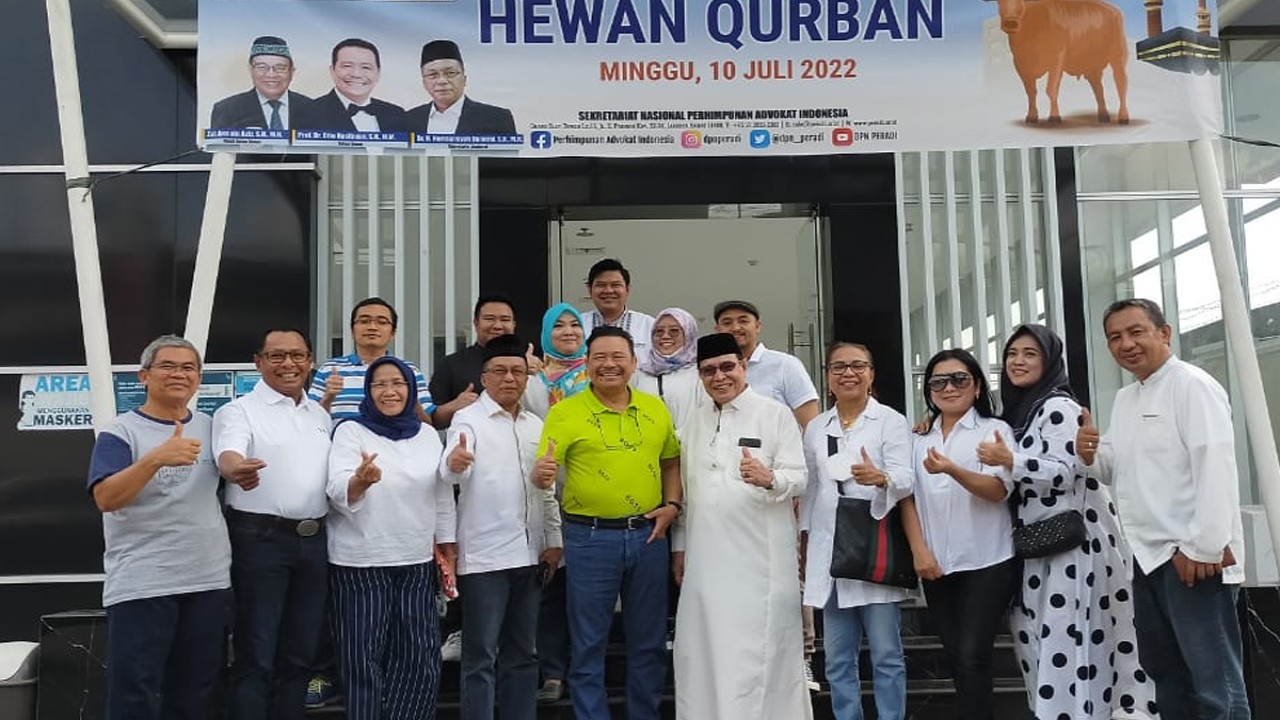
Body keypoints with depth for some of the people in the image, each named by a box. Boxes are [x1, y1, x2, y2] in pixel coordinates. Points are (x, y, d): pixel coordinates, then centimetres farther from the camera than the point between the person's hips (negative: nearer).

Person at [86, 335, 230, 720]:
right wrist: (156, 458, -32)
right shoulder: (121, 431, -5)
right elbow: (106, 498, -18)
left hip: (208, 580, 5)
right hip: (141, 584, -5)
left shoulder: (211, 428, 10)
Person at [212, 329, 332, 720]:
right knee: (256, 657, -2)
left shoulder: (320, 414, 16)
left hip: (313, 540, 6)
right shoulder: (239, 411, -4)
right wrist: (237, 469, -47)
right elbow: (228, 453, -25)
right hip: (261, 539, -6)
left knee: (299, 655, 12)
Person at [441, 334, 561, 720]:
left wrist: (553, 541, 11)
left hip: (528, 554, 6)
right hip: (484, 555, -6)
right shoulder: (468, 419, -5)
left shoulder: (536, 425, 12)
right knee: (481, 657, 0)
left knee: (522, 654, 13)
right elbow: (452, 469, -23)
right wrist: (454, 463, -46)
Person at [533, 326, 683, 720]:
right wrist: (541, 474, -33)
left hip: (649, 535, 4)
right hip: (590, 538, -3)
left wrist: (672, 504, 0)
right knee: (588, 643, 6)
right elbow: (544, 470, -10)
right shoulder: (564, 412, -5)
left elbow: (672, 462, 15)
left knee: (649, 641, 14)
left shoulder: (656, 409, 6)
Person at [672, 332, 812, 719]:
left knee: (760, 652, -2)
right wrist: (680, 545, 15)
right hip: (706, 556, 5)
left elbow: (799, 478, -9)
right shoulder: (696, 420, 14)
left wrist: (769, 479, -30)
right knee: (704, 651, 7)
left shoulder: (776, 414, -3)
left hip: (760, 557, -5)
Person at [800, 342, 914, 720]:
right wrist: (804, 543, 14)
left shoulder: (891, 420, 0)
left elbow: (904, 479, -12)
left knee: (886, 655, 0)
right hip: (829, 551, 4)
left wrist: (880, 478, -34)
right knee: (838, 659, 9)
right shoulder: (815, 427, 14)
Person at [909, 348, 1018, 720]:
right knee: (957, 659, 9)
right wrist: (919, 550, -5)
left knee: (972, 658, -11)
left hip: (986, 563, -4)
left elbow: (997, 490, -15)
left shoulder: (994, 430, -2)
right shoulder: (920, 441, 12)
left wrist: (951, 469, -32)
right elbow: (908, 498, 9)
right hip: (937, 565, 5)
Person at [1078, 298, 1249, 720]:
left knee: (1214, 681, -3)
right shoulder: (1124, 399, 17)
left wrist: (1204, 547, -23)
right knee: (1162, 668, 18)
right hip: (1149, 556, 9)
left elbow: (1216, 468, -19)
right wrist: (1092, 454, -1)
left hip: (1193, 556, -9)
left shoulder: (1192, 385, -10)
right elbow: (1118, 468, 21)